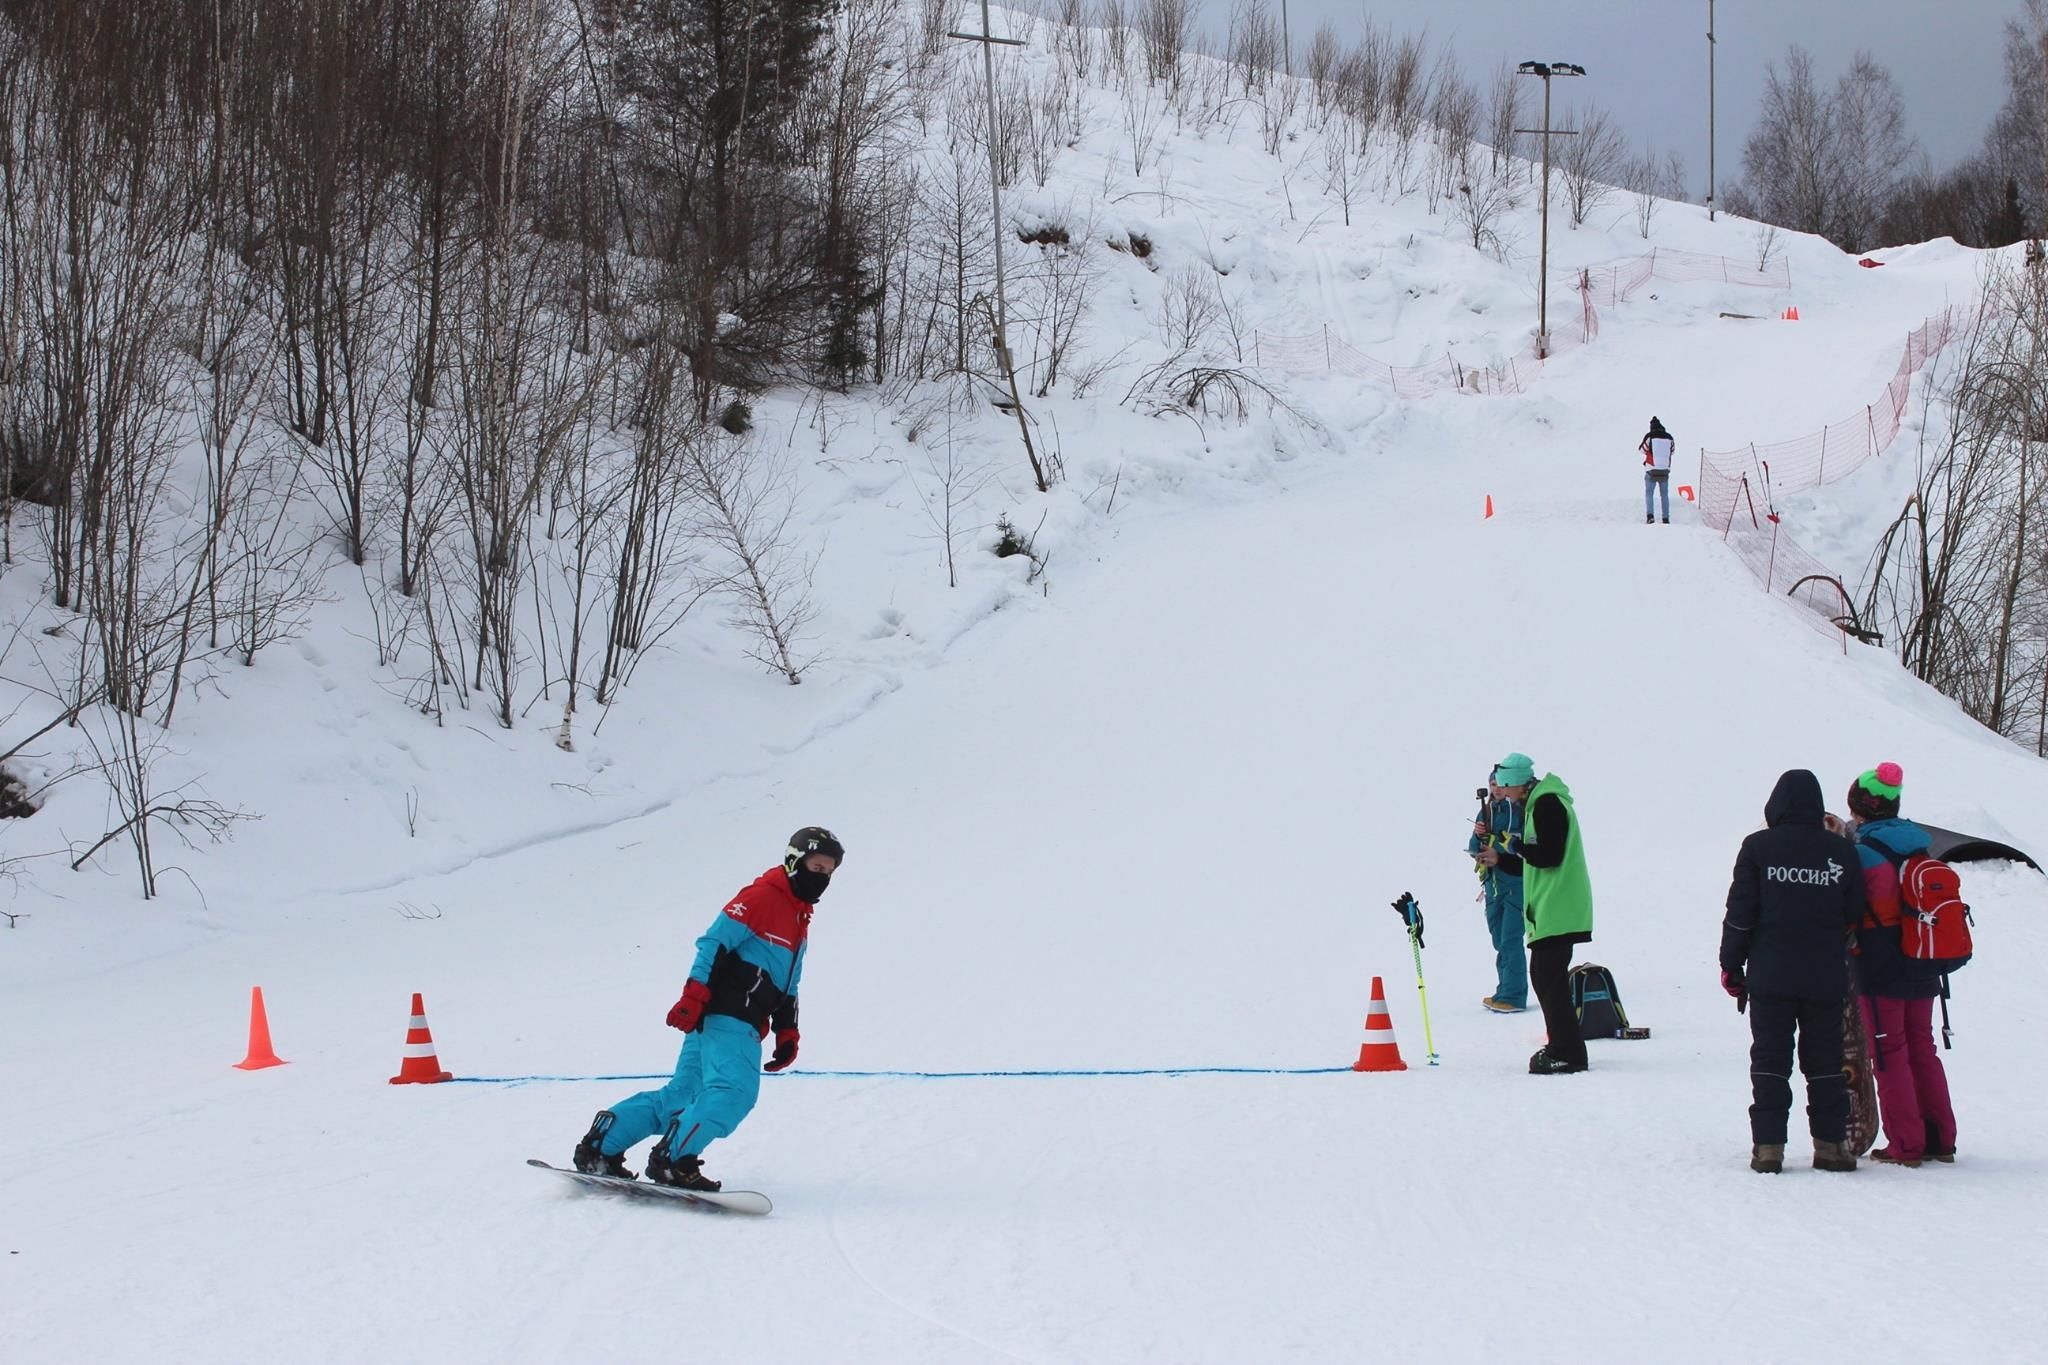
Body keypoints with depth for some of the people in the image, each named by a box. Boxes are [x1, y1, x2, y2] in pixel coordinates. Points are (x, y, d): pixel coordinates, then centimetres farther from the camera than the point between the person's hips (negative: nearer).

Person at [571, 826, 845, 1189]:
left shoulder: (800, 921, 23)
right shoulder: (761, 896, -6)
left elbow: (787, 988, 28)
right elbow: (715, 943, -14)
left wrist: (786, 1032, 18)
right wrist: (694, 996, -22)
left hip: (742, 1023, 9)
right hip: (724, 1015, -9)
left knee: (683, 1093, 7)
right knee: (734, 1091, -22)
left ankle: (600, 1147, 10)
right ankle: (674, 1160, -22)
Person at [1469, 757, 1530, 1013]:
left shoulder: (1524, 809, -11)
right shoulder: (1489, 810, 10)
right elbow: (1474, 848, 12)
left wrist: (1500, 857, -21)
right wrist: (1478, 835, -9)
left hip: (1516, 883, -8)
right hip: (1493, 883, 8)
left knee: (1510, 941, -10)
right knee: (1500, 941, 13)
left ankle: (1513, 996, -6)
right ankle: (1505, 991, 22)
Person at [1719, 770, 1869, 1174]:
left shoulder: (1758, 848, -4)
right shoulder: (1842, 852, 1)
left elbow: (1740, 913, -4)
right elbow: (1855, 917, 5)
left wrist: (1731, 965, 5)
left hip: (1770, 975, -1)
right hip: (1826, 979, 1)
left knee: (1770, 1060, 2)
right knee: (1825, 1061, 8)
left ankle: (1768, 1145, -3)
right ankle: (1831, 1144, 8)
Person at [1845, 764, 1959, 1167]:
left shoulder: (1862, 854, -13)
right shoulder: (1918, 848, 6)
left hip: (1881, 970, -6)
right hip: (1922, 968, 6)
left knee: (1890, 1056, 0)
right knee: (1922, 1051, 14)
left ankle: (1904, 1145, -1)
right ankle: (1940, 1139, 15)